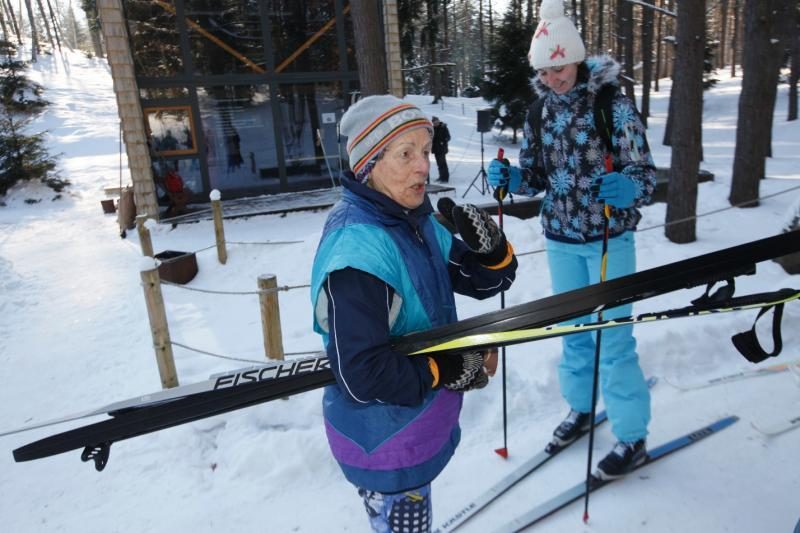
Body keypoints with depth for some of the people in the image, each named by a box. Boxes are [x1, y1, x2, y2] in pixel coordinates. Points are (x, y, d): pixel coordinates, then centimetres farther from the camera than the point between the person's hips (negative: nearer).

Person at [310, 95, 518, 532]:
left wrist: (492, 249, -17)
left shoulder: (415, 220, -2)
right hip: (385, 442, -8)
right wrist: (448, 371, -20)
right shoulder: (356, 247, -30)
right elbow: (362, 375, -32)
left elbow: (485, 282, 5)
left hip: (418, 425, 8)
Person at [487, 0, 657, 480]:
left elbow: (645, 174, -14)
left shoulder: (614, 105, -12)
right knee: (573, 329, 17)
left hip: (609, 239, -5)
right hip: (560, 239, 5)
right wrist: (508, 178, -12)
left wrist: (628, 188, -36)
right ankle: (581, 409, 38)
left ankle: (633, 438, 19)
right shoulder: (540, 112, 3)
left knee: (612, 337, 1)